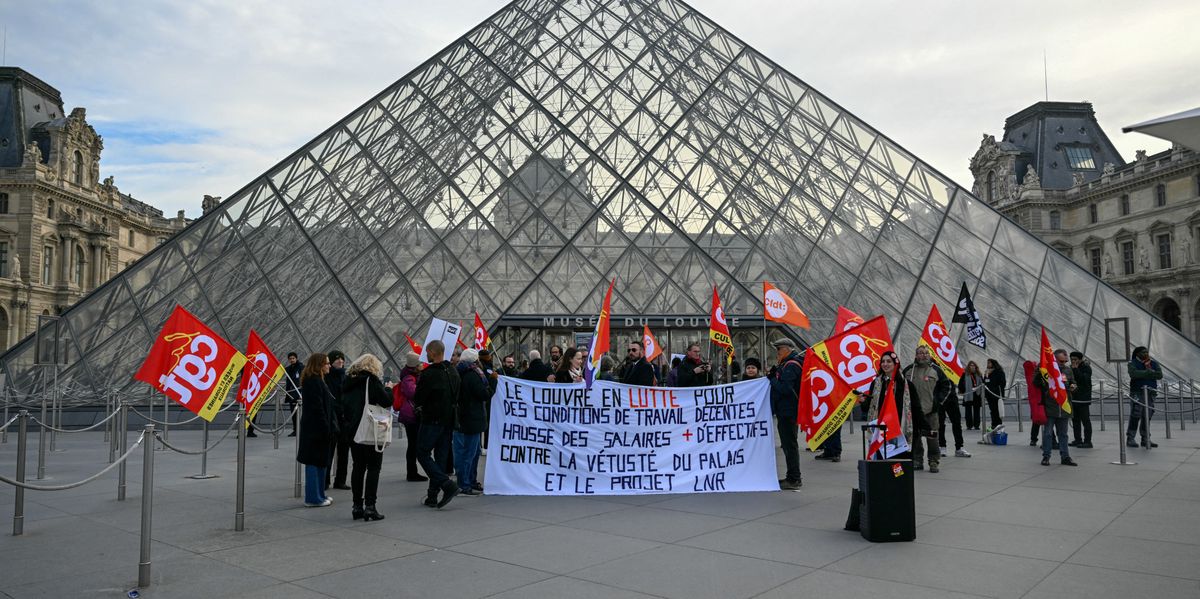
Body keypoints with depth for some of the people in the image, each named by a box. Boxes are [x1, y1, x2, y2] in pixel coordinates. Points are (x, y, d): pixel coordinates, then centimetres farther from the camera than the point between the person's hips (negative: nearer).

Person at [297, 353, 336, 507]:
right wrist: (326, 428, -19)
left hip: (314, 428, 10)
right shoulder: (314, 382, -17)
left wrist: (330, 427, 17)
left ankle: (318, 495, 22)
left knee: (320, 461, 14)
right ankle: (313, 498, 3)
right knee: (315, 462, -4)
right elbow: (317, 407, -21)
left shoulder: (316, 381, 15)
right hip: (317, 429, -10)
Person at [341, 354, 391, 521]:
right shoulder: (371, 380, -10)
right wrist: (389, 390, 4)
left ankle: (357, 506, 14)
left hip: (353, 430, 6)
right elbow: (386, 401, -14)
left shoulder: (348, 380, 11)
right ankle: (369, 507, -5)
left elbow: (344, 405, 15)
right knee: (373, 468, -1)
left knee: (358, 467, 12)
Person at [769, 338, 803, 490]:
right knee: (789, 444, 16)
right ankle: (792, 477, 25)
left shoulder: (791, 366, -16)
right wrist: (775, 374, 6)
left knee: (790, 444, -7)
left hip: (788, 412, -11)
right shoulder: (788, 364, 18)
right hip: (786, 411, 11)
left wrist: (772, 379, -12)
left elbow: (785, 388, -25)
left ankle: (793, 480, -4)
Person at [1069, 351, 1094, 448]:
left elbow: (1084, 379, -21)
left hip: (1083, 399, -7)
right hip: (1073, 398, 7)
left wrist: (1076, 369, -18)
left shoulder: (1086, 368, -6)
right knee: (1075, 420, 12)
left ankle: (1087, 442, -4)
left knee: (1085, 420, -6)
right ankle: (1078, 440, 20)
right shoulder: (1071, 368, 13)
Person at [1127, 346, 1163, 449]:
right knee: (1135, 416, -8)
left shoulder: (1154, 363, 13)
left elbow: (1160, 375, -1)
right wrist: (1149, 372, -16)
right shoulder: (1133, 363, 0)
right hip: (1137, 393, -5)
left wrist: (1149, 370, -14)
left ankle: (1145, 439, 15)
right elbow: (1133, 374, -20)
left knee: (1147, 416, 7)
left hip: (1150, 393, 5)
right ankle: (1130, 439, -4)